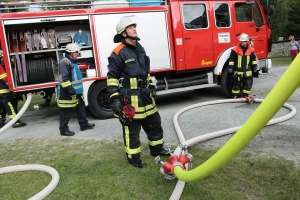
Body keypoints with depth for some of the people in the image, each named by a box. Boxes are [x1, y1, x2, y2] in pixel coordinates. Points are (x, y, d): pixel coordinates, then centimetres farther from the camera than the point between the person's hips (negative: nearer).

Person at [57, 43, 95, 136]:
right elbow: (64, 78, -26)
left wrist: (78, 90, 25)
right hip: (67, 94, -10)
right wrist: (71, 91, -26)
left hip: (76, 92, 10)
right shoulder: (64, 62, -18)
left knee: (81, 108, 17)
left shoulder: (72, 62, 16)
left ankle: (84, 124, 29)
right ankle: (63, 130, 11)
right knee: (66, 112, 0)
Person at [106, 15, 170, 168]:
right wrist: (114, 98, -18)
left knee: (154, 123, 18)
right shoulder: (118, 53, -14)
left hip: (145, 96, 8)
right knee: (132, 130, 4)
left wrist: (151, 87, 21)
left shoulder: (140, 48, 12)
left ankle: (156, 148, 37)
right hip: (129, 98, -8)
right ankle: (133, 157, 20)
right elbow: (112, 77, -14)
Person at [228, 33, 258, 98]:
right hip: (238, 71, -3)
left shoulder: (251, 50, 4)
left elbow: (253, 59, 14)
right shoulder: (235, 49, -7)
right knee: (237, 84, 4)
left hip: (248, 71, 3)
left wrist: (255, 68, 11)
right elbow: (231, 59, -5)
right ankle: (235, 96, 14)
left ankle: (245, 95, 20)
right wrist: (230, 67, -9)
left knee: (248, 84, 8)